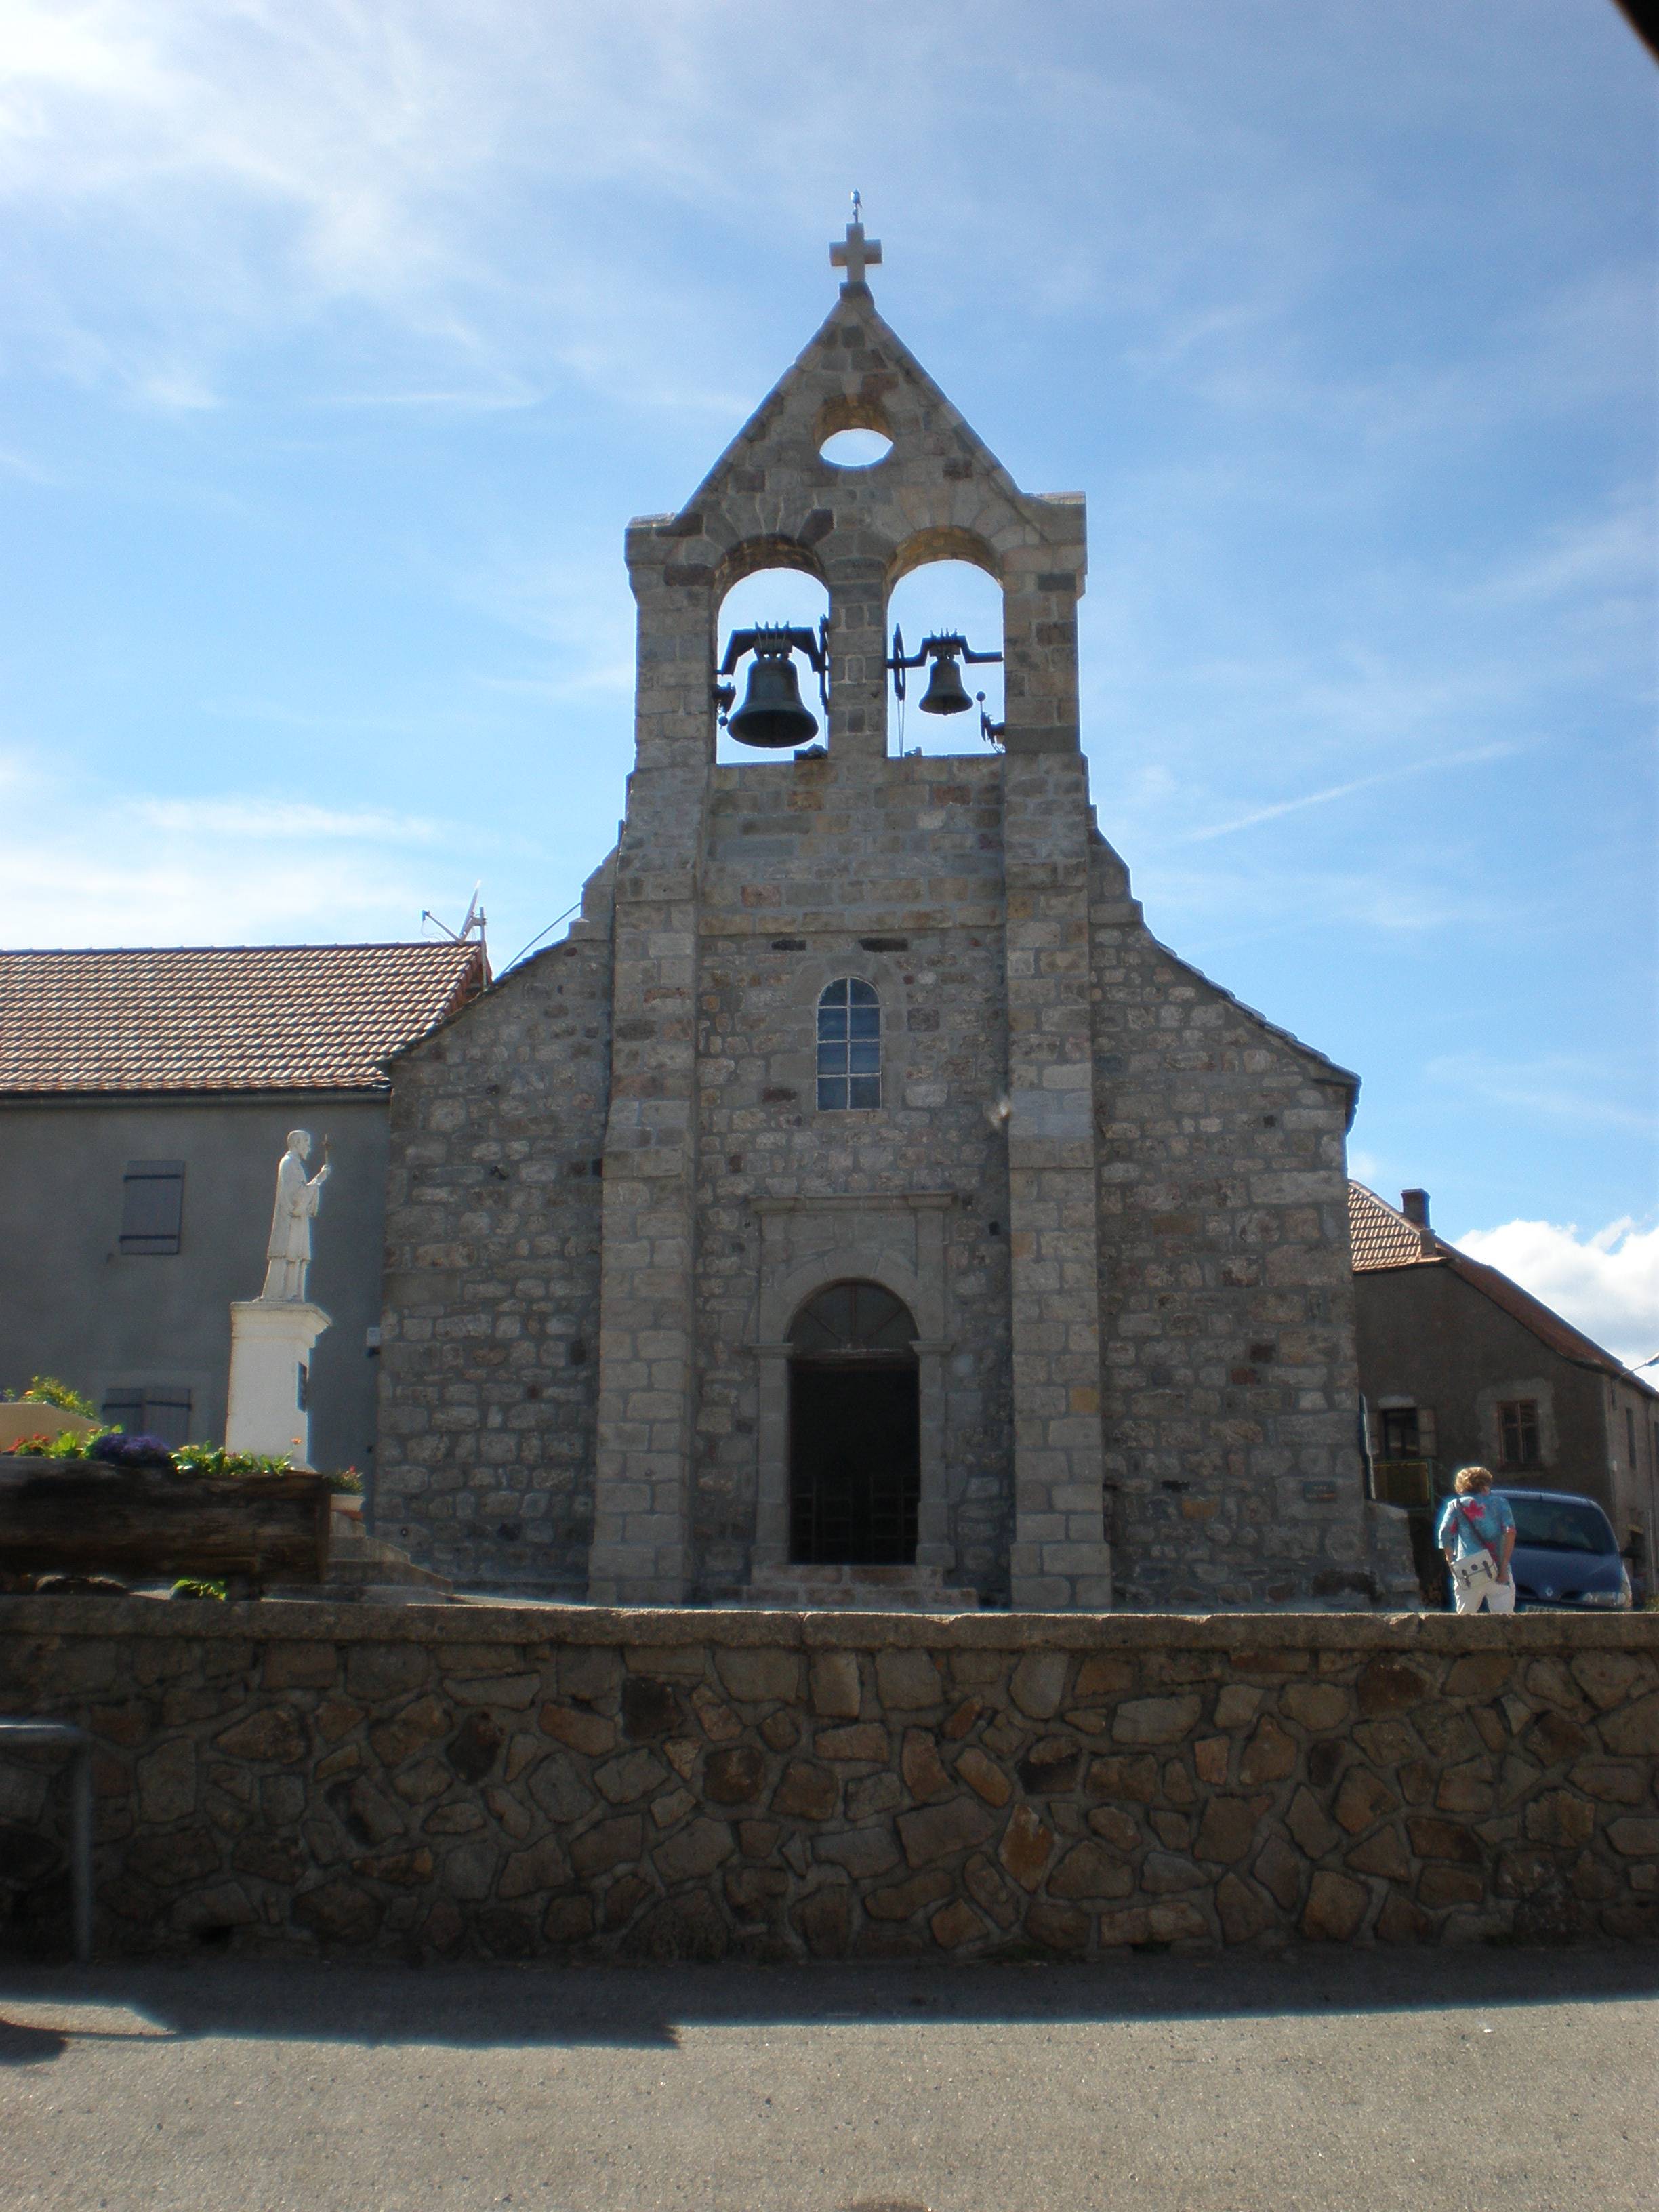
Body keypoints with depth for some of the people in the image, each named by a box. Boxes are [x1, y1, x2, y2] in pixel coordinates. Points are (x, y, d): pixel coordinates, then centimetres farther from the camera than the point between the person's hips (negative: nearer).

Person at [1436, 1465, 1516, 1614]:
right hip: (1497, 1573, 0)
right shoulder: (1499, 1503, 14)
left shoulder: (1456, 1506, 15)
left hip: (1467, 1574, 0)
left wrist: (1454, 1567, 8)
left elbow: (1444, 1536, 1)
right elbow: (1510, 1531, -2)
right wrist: (1504, 1567, -4)